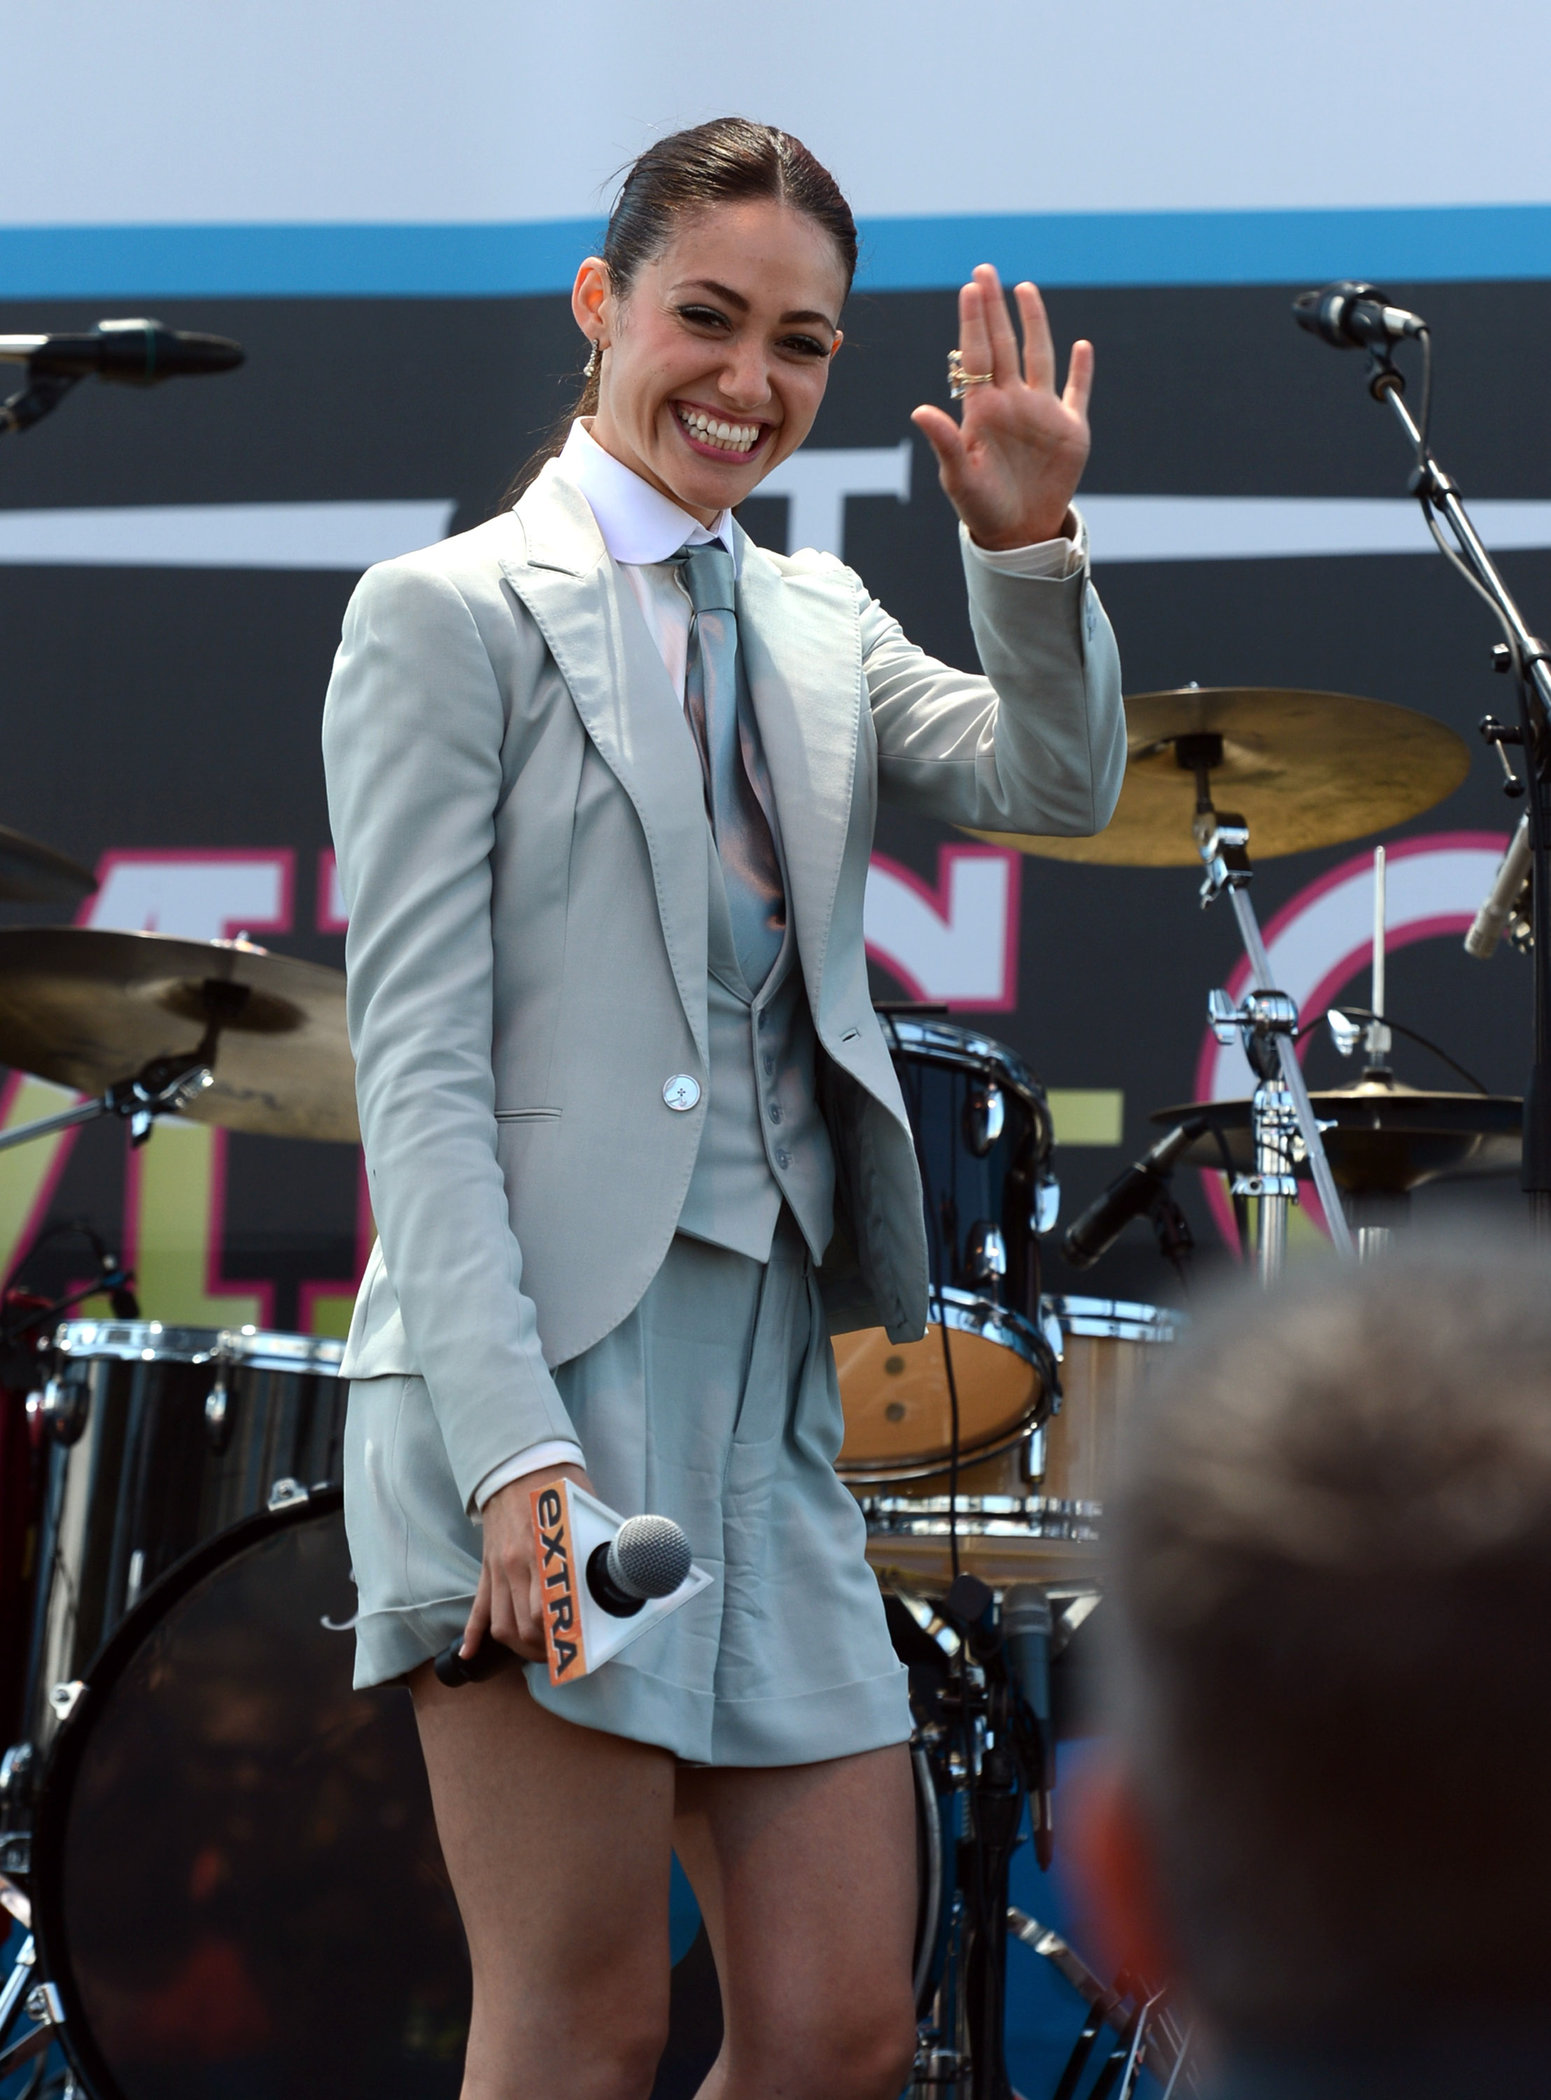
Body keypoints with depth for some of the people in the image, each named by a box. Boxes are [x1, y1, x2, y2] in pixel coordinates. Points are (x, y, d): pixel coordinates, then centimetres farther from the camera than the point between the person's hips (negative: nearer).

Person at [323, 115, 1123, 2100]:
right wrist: (513, 1453, -19)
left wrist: (1031, 548, -15)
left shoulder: (818, 622, 19)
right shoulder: (449, 616, -1)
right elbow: (416, 1060, -9)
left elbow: (1055, 784, 3)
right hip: (534, 1363, -7)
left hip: (773, 1379, 7)